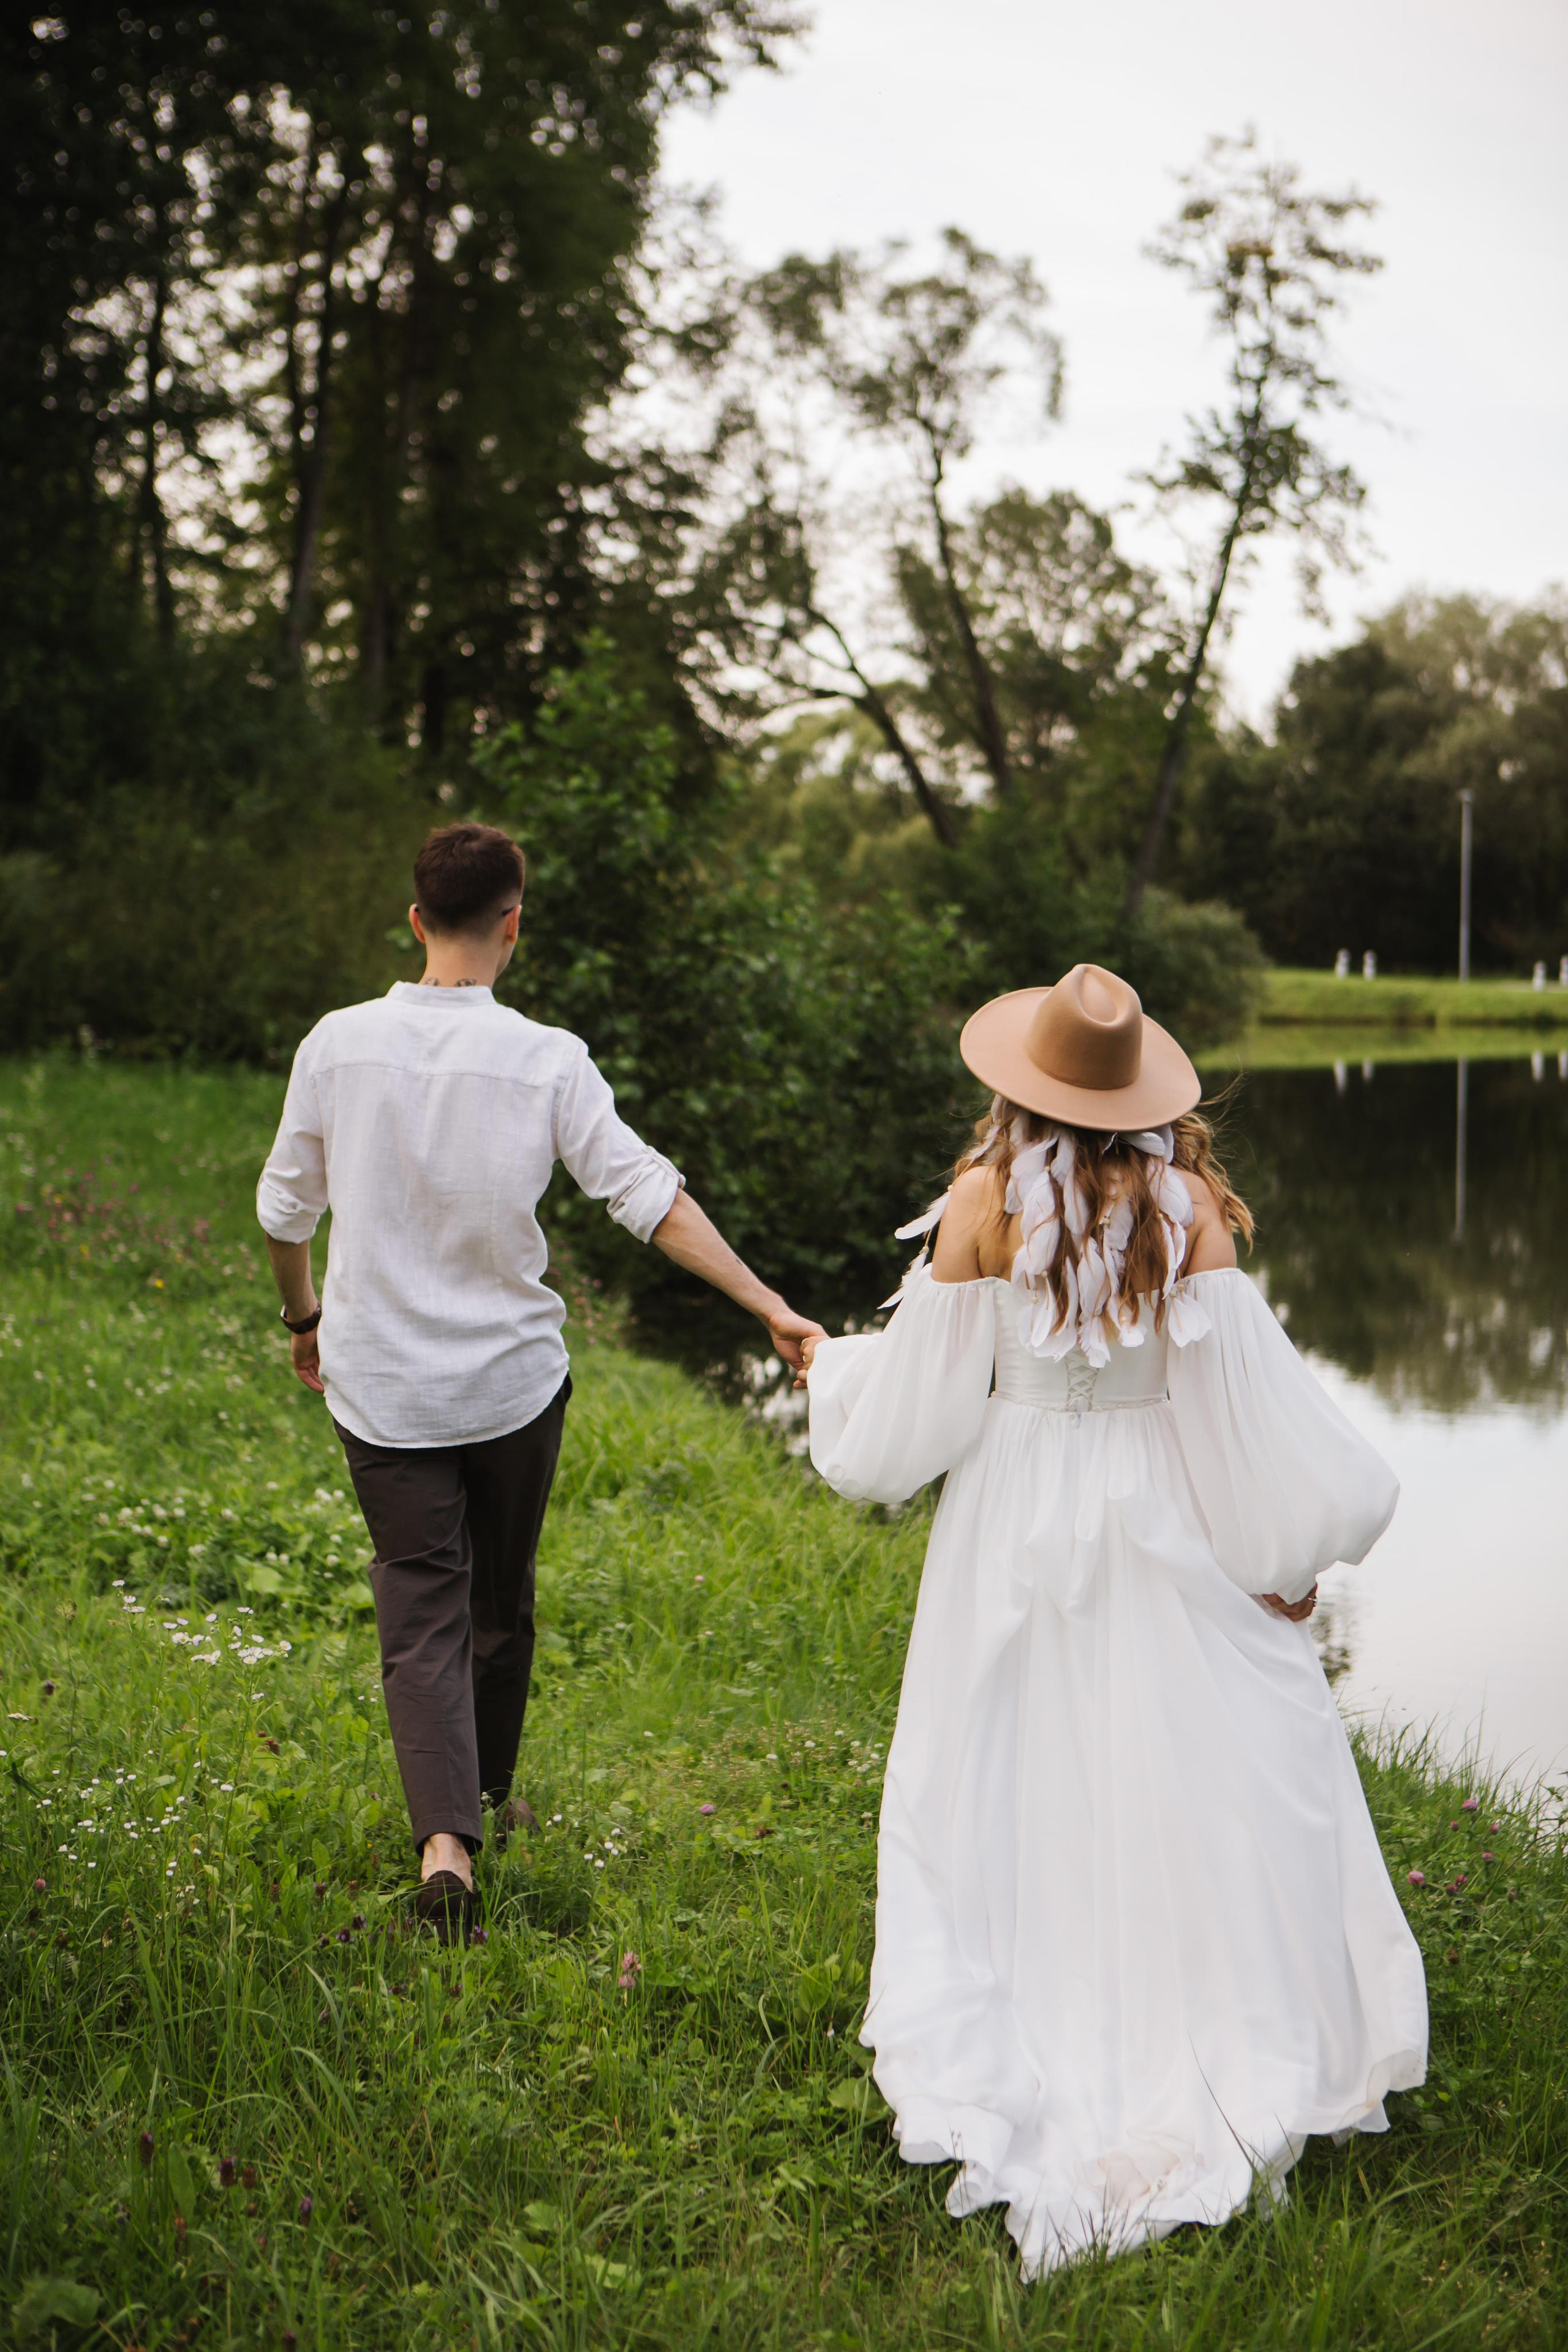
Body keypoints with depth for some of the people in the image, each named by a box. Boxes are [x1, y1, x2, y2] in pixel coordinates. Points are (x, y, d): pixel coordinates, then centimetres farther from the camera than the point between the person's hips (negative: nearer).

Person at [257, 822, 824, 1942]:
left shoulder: (338, 1043, -5)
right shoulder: (546, 1061, -11)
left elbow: (285, 1206, 5)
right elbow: (651, 1195, -15)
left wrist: (303, 1314, 23)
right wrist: (771, 1307, -13)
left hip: (381, 1381, 0)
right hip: (512, 1377, 0)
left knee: (421, 1606, 2)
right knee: (502, 1599, 19)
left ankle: (445, 1835, -15)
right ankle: (491, 1797, 38)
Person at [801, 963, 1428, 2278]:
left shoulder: (985, 1205, -12)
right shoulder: (1190, 1202, -11)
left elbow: (922, 1402, -5)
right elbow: (1239, 1392, -11)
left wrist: (834, 1370, 15)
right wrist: (1299, 1540, 1)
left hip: (1023, 1523, 0)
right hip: (1169, 1528, 0)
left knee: (1016, 1789, 11)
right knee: (1194, 1787, 12)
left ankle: (1019, 2080, 18)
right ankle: (1239, 2058, 21)